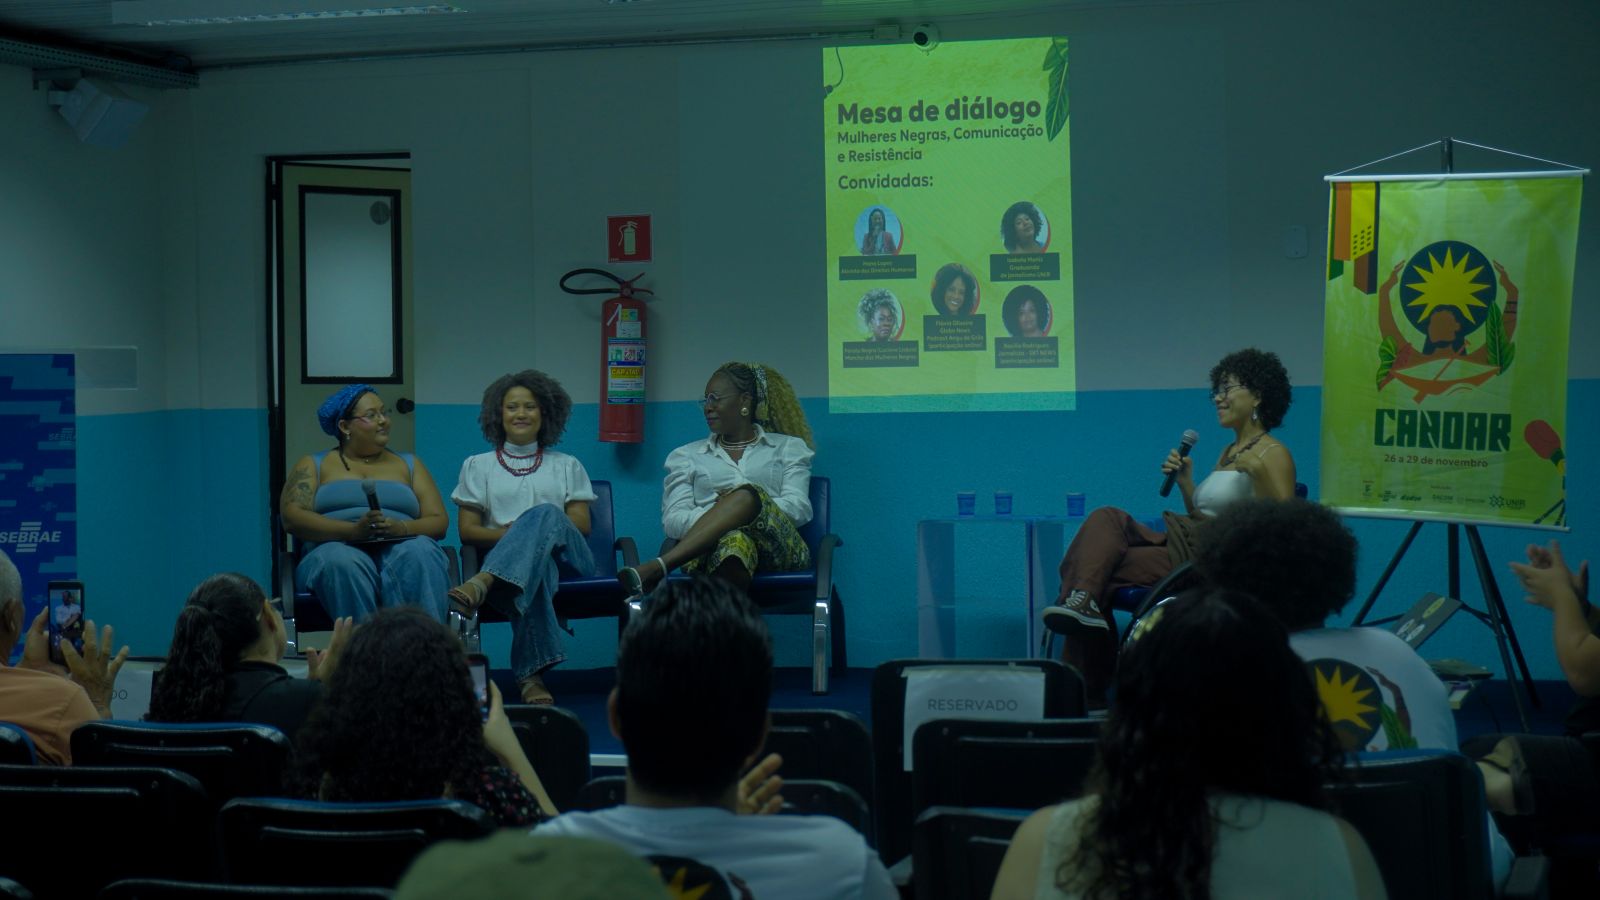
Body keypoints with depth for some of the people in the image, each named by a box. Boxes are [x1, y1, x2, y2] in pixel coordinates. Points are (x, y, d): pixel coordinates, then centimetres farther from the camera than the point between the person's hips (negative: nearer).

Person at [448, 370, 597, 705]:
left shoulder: (567, 466, 24)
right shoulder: (478, 466, 21)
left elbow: (581, 525, 12)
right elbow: (468, 531, 11)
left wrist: (531, 529, -7)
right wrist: (514, 535, -9)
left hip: (566, 556, 1)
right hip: (509, 564, -1)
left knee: (546, 513, -36)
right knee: (534, 566, -42)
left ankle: (481, 584, -57)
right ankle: (531, 674, -53)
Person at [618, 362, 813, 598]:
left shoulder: (789, 448, 26)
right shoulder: (687, 456, 28)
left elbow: (798, 508, 8)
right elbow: (673, 521, 13)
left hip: (778, 547, 0)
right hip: (712, 549, 0)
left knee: (745, 495, -36)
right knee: (735, 542, -41)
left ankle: (655, 569, -49)